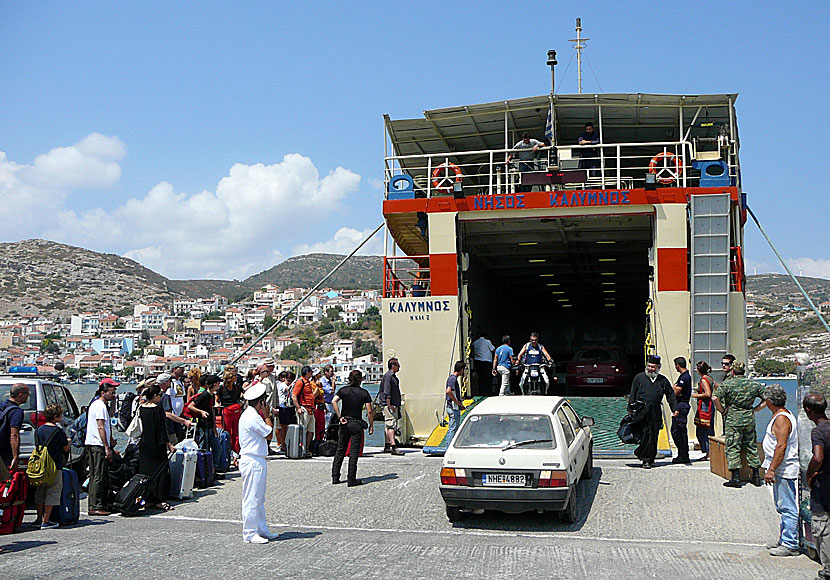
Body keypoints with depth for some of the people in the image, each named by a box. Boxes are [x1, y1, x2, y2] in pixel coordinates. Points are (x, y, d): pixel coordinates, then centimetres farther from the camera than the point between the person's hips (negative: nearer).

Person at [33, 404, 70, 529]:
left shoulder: (39, 429, 7)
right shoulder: (58, 431, -12)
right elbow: (66, 448, -5)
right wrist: (70, 442, 17)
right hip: (54, 466, -7)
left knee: (40, 493, 16)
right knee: (52, 493, -1)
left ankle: (39, 519, 23)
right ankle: (46, 521, -2)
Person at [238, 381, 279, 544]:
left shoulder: (249, 414, 14)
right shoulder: (253, 417, -20)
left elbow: (266, 435, 17)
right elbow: (269, 434, -11)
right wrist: (267, 416, -6)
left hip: (254, 461, 11)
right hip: (253, 462, -11)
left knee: (259, 498, 16)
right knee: (252, 499, -4)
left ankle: (262, 529, 25)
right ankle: (250, 534, 3)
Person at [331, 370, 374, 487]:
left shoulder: (343, 390, 2)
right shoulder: (364, 393, -3)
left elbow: (334, 401, -14)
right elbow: (369, 411, -7)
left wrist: (339, 417, -10)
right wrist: (371, 425, 2)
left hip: (344, 423, 3)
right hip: (357, 424, -2)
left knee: (340, 451, 12)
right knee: (354, 452, 1)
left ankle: (335, 477, 11)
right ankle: (352, 479, 0)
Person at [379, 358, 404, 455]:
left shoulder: (394, 376, 20)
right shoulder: (388, 376, -12)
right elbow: (386, 392, -18)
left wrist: (398, 405, 26)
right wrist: (389, 405, -22)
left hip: (394, 405, 10)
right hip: (389, 405, -10)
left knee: (389, 426, 13)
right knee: (391, 425, -16)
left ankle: (387, 446, 18)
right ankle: (393, 447, -23)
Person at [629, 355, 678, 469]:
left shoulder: (663, 380, 13)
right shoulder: (639, 378, 9)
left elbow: (670, 395, 16)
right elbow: (632, 395, 9)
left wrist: (674, 409, 8)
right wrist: (631, 409, 2)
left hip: (656, 412, 2)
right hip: (642, 411, -2)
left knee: (654, 436, 2)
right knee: (645, 434, -10)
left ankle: (650, 459, 12)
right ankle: (646, 459, -1)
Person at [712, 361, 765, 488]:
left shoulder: (727, 384, -5)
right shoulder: (755, 384, 7)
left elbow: (715, 398, -17)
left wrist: (722, 410, -3)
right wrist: (755, 409, 12)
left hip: (733, 419, -4)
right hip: (749, 419, 4)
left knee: (733, 448, -1)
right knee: (751, 447, 14)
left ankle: (736, 478, -6)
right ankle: (756, 476, 17)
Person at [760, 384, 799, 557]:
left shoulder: (781, 419, -18)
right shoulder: (782, 416, 14)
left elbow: (781, 446, -25)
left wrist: (771, 470, -24)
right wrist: (771, 468, 23)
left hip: (784, 470, -11)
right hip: (782, 470, 11)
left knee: (787, 508, -5)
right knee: (783, 508, 17)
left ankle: (790, 545, -1)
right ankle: (785, 540, 26)